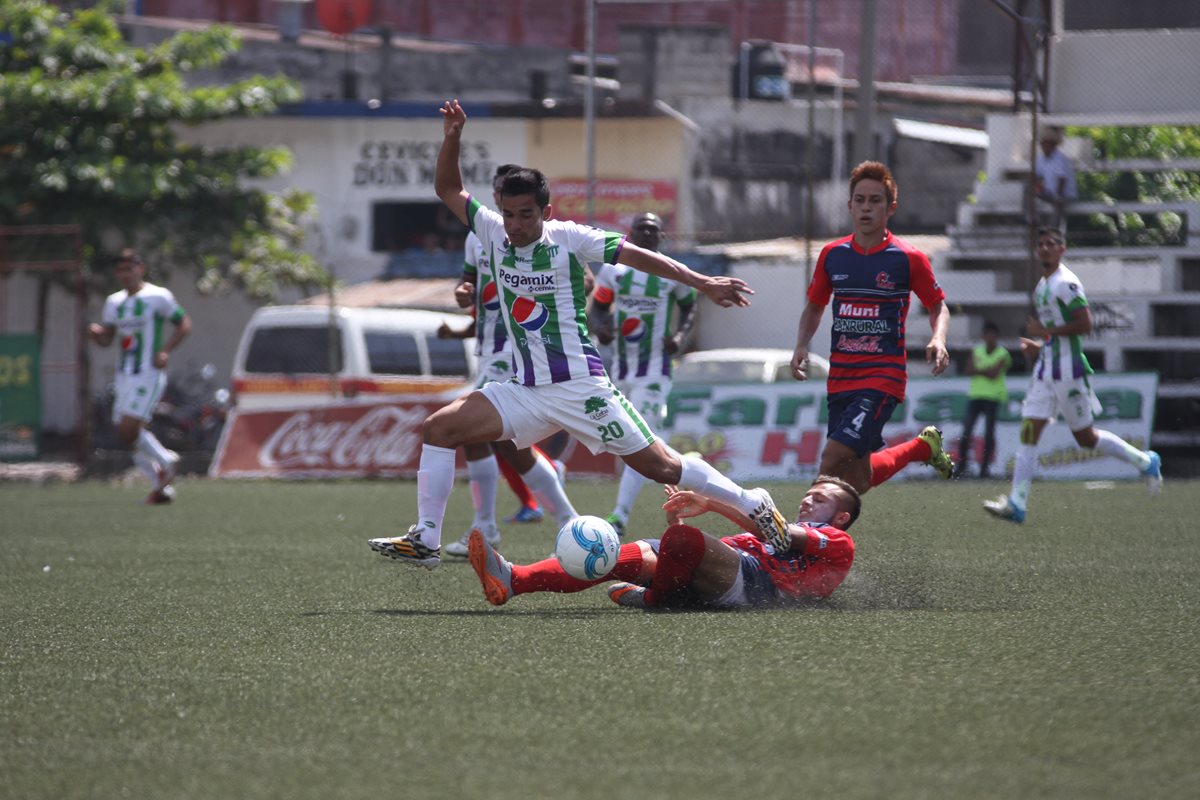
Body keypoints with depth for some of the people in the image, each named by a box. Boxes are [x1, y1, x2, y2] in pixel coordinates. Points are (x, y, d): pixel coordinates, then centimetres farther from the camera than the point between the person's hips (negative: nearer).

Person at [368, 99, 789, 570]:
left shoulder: (569, 239, -9)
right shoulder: (493, 233, 4)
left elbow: (637, 256, -8)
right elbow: (447, 189, 12)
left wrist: (702, 283, -14)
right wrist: (452, 138, -5)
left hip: (580, 386, -5)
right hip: (527, 393, 5)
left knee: (659, 466, -5)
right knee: (438, 429, -7)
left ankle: (755, 507, 9)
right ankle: (425, 541, -4)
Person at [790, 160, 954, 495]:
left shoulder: (908, 258, -6)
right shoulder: (832, 254, 6)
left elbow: (938, 305, 7)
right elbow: (815, 306, 21)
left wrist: (938, 340, -13)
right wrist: (801, 346, 3)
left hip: (883, 378, -5)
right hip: (840, 378, 5)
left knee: (832, 462, -22)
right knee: (856, 481, 9)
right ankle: (922, 447, 33)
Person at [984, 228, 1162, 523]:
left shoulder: (1067, 283, -13)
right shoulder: (1041, 286, 16)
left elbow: (1084, 324, -21)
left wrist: (1046, 331, -18)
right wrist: (1038, 345, 13)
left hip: (1068, 371, -9)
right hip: (1045, 369, 9)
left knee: (1086, 437, 2)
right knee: (1028, 432, -3)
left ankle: (1146, 462, 22)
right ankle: (1016, 504, -8)